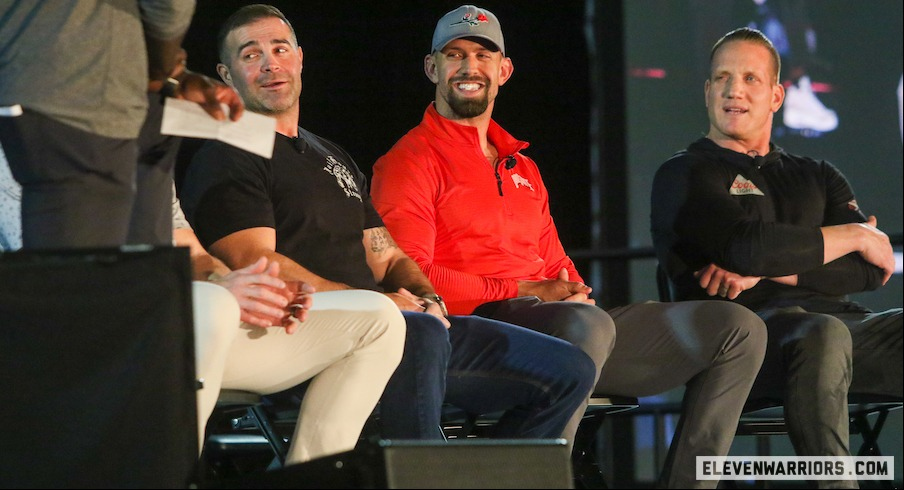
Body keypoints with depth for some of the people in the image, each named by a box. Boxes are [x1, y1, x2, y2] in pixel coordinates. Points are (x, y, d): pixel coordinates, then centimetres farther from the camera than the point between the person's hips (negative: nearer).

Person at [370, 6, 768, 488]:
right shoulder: (412, 161, 4)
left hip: (570, 321, 8)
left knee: (738, 329, -1)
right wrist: (523, 292, -12)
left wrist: (575, 291, 4)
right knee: (585, 323, -42)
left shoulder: (522, 167, 30)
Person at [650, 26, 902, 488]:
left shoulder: (817, 177, 29)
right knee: (824, 335, -39)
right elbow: (746, 244, -9)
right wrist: (853, 236, 3)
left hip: (836, 317, 5)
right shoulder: (683, 176, 13)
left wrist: (766, 272, -4)